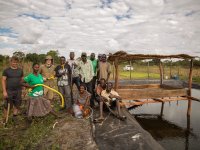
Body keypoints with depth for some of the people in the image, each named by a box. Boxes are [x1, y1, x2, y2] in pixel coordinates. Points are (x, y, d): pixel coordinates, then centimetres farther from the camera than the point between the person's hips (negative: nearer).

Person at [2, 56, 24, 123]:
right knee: (7, 106, 3)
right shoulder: (6, 70, -2)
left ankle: (14, 118, 27)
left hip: (18, 91, 3)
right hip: (9, 91, -3)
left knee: (17, 105, 11)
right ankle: (5, 119, 18)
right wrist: (4, 91, -10)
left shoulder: (20, 70, 6)